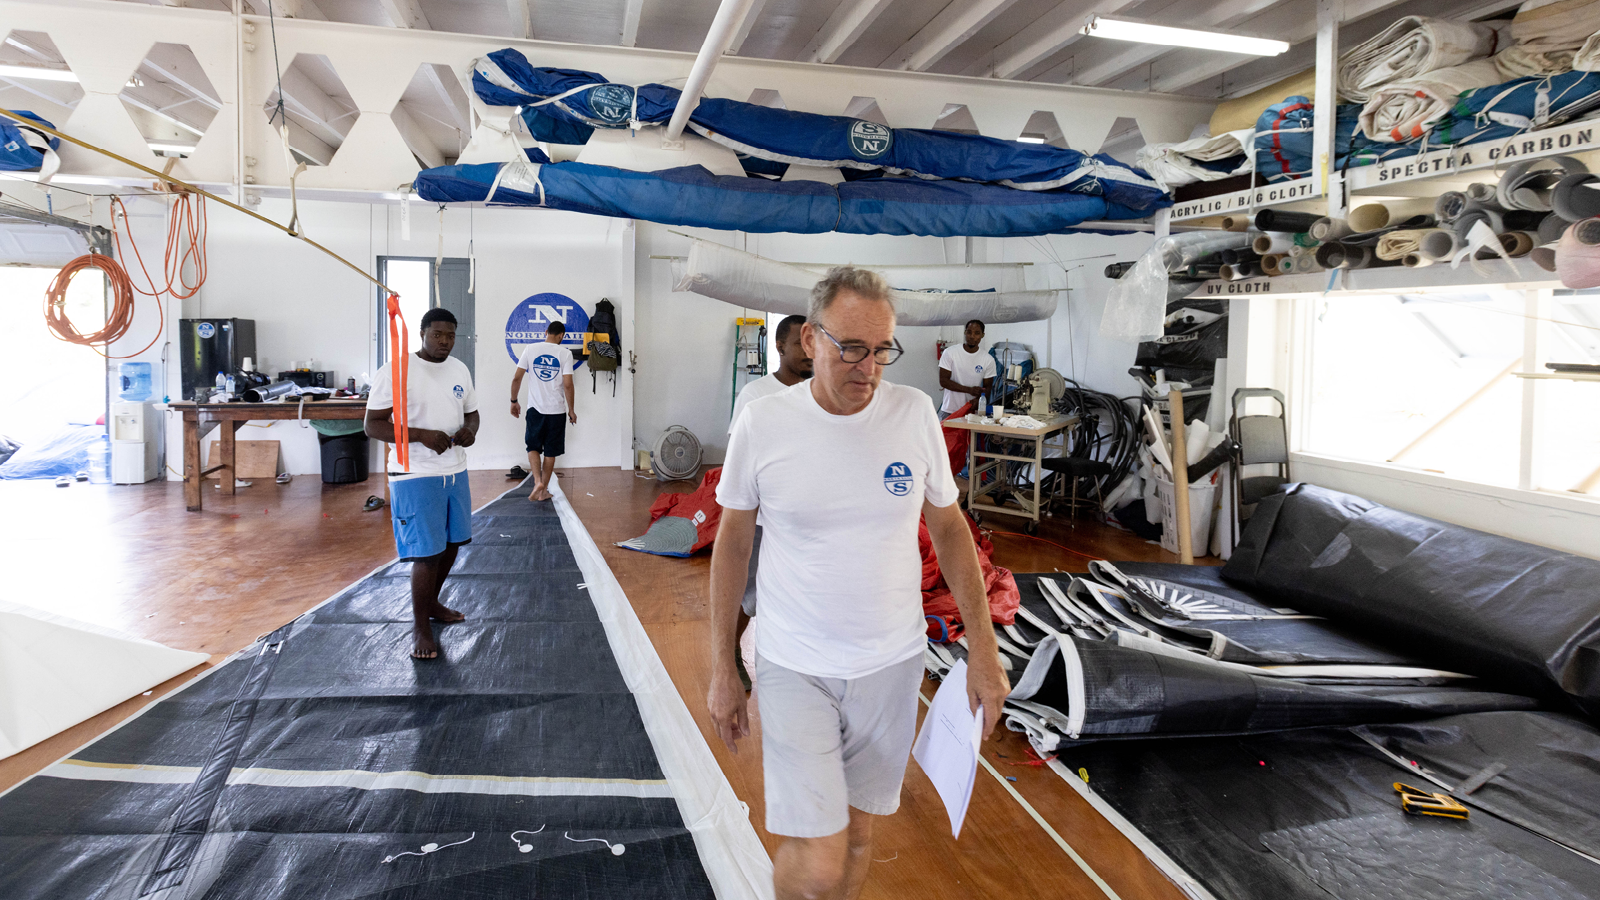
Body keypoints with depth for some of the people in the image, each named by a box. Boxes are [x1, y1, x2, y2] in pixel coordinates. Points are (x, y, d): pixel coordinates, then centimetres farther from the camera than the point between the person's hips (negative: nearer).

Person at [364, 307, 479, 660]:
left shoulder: (459, 369, 8)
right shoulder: (396, 370, -12)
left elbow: (471, 412, 19)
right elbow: (373, 425, -13)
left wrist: (470, 429, -5)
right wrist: (421, 435, -25)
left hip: (455, 472, 7)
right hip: (416, 476, -7)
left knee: (451, 542, 17)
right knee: (426, 553, -6)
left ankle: (431, 603, 40)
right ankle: (420, 627, 12)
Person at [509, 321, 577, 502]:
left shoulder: (530, 349, 0)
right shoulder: (565, 353, -5)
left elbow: (516, 378, 0)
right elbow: (567, 384, -10)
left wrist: (514, 401, 13)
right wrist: (571, 410, 0)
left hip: (535, 408, 1)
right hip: (557, 410, -1)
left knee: (533, 447, 14)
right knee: (550, 452, 10)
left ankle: (538, 481, -6)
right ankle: (544, 491, 15)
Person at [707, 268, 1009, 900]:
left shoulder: (914, 412, -7)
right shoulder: (762, 424, -11)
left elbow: (948, 526, 4)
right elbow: (733, 542, 0)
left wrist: (983, 648, 2)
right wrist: (721, 670, 3)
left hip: (891, 663, 2)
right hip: (794, 667, -2)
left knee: (857, 834, 18)